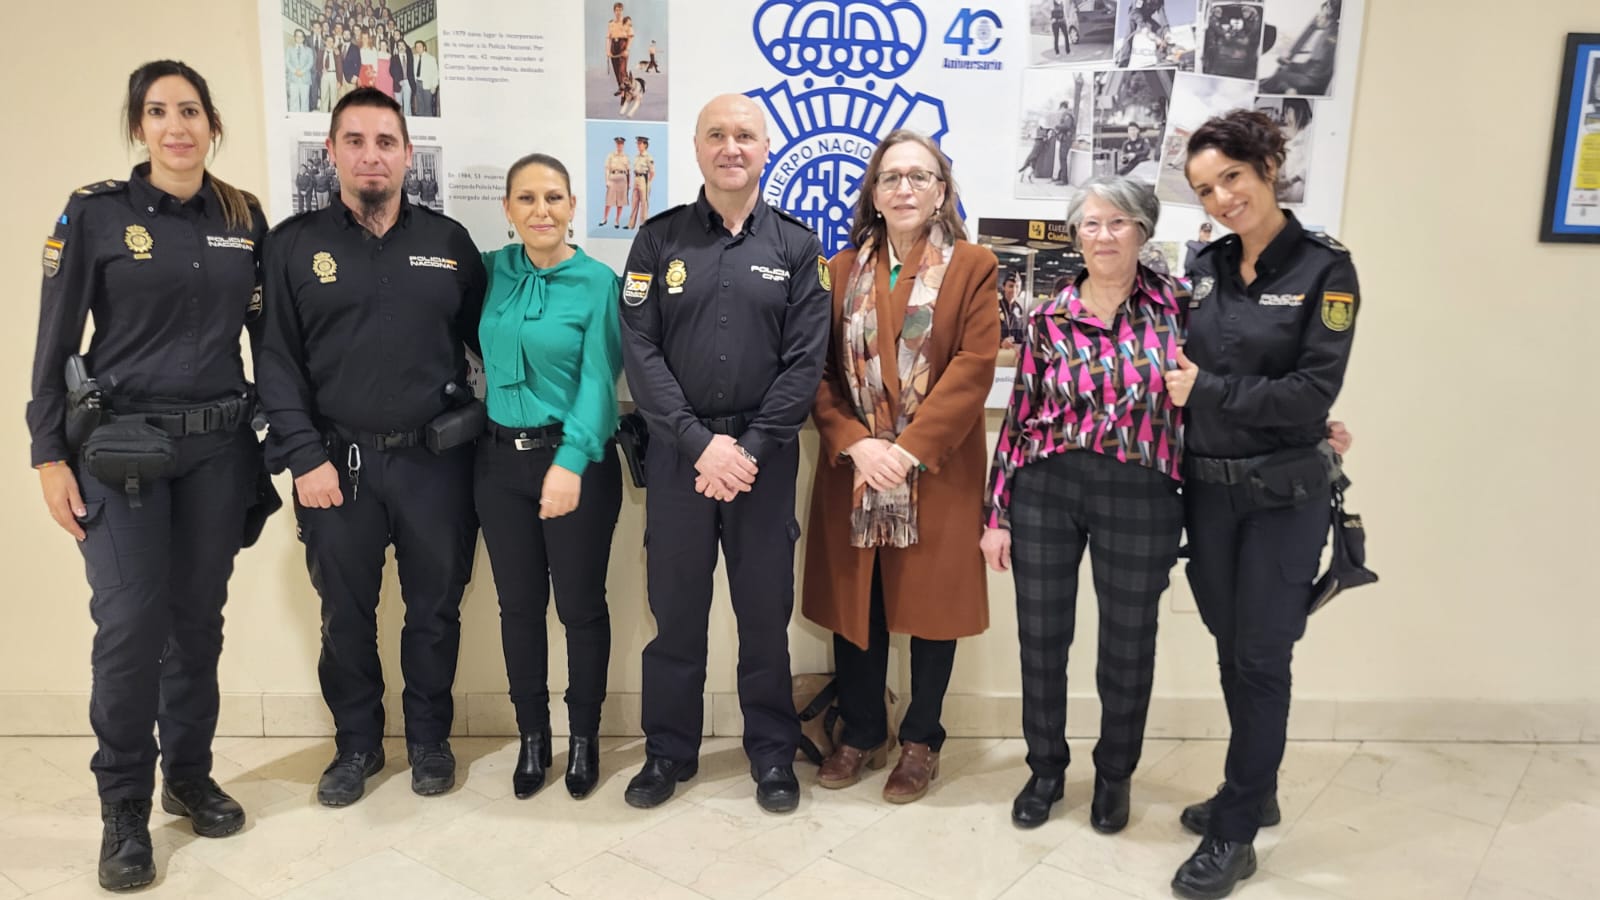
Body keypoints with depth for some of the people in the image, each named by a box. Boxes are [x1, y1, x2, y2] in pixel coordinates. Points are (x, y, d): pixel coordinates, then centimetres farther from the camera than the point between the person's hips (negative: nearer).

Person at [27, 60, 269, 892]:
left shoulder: (245, 217, 6)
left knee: (198, 619, 9)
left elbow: (270, 333, 10)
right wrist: (50, 454, -6)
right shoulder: (95, 213, -3)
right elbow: (55, 342, -2)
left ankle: (189, 777, 26)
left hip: (219, 446, 3)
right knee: (130, 624, -5)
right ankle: (124, 808, 12)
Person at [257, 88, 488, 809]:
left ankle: (430, 739, 30)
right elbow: (277, 361, -2)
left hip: (435, 459, 1)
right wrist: (305, 457, -9)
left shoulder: (448, 242, 6)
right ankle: (356, 744, 30)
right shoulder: (294, 245, 2)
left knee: (436, 608, 10)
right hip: (337, 462, 0)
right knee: (345, 615, 11)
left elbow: (487, 342, 8)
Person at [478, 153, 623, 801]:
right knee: (518, 604, 11)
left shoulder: (597, 282, -7)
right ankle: (532, 735, 28)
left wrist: (570, 463, -22)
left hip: (577, 461, -4)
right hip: (500, 460, 4)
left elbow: (598, 380, -13)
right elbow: (486, 356, 14)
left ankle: (584, 736, 26)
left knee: (580, 605, 7)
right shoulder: (492, 272, 5)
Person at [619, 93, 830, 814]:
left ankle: (773, 754, 25)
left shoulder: (796, 246, 4)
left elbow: (805, 361, -3)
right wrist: (701, 443, -13)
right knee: (675, 611, 9)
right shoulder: (659, 240, 4)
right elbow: (640, 352, -4)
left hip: (764, 454, 0)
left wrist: (751, 448, -12)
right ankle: (668, 752, 26)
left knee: (766, 612, 8)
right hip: (678, 452, 0)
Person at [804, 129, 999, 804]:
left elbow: (975, 367, -10)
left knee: (932, 604, 7)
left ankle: (922, 741, 25)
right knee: (855, 605, 9)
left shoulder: (973, 267, 0)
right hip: (853, 468, 3)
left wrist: (911, 448, -17)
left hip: (939, 472, -2)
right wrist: (855, 443, -13)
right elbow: (823, 370, 3)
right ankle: (862, 734, 28)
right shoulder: (843, 270, 9)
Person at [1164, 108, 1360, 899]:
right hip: (1207, 488, 5)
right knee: (1232, 651, 15)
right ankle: (1254, 793, 34)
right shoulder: (1205, 266, 6)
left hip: (1284, 496, -4)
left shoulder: (1324, 268, -8)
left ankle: (1234, 833, 16)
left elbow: (1315, 391, -15)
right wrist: (1261, 404, -3)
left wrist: (1206, 392, -12)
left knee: (1261, 660, 3)